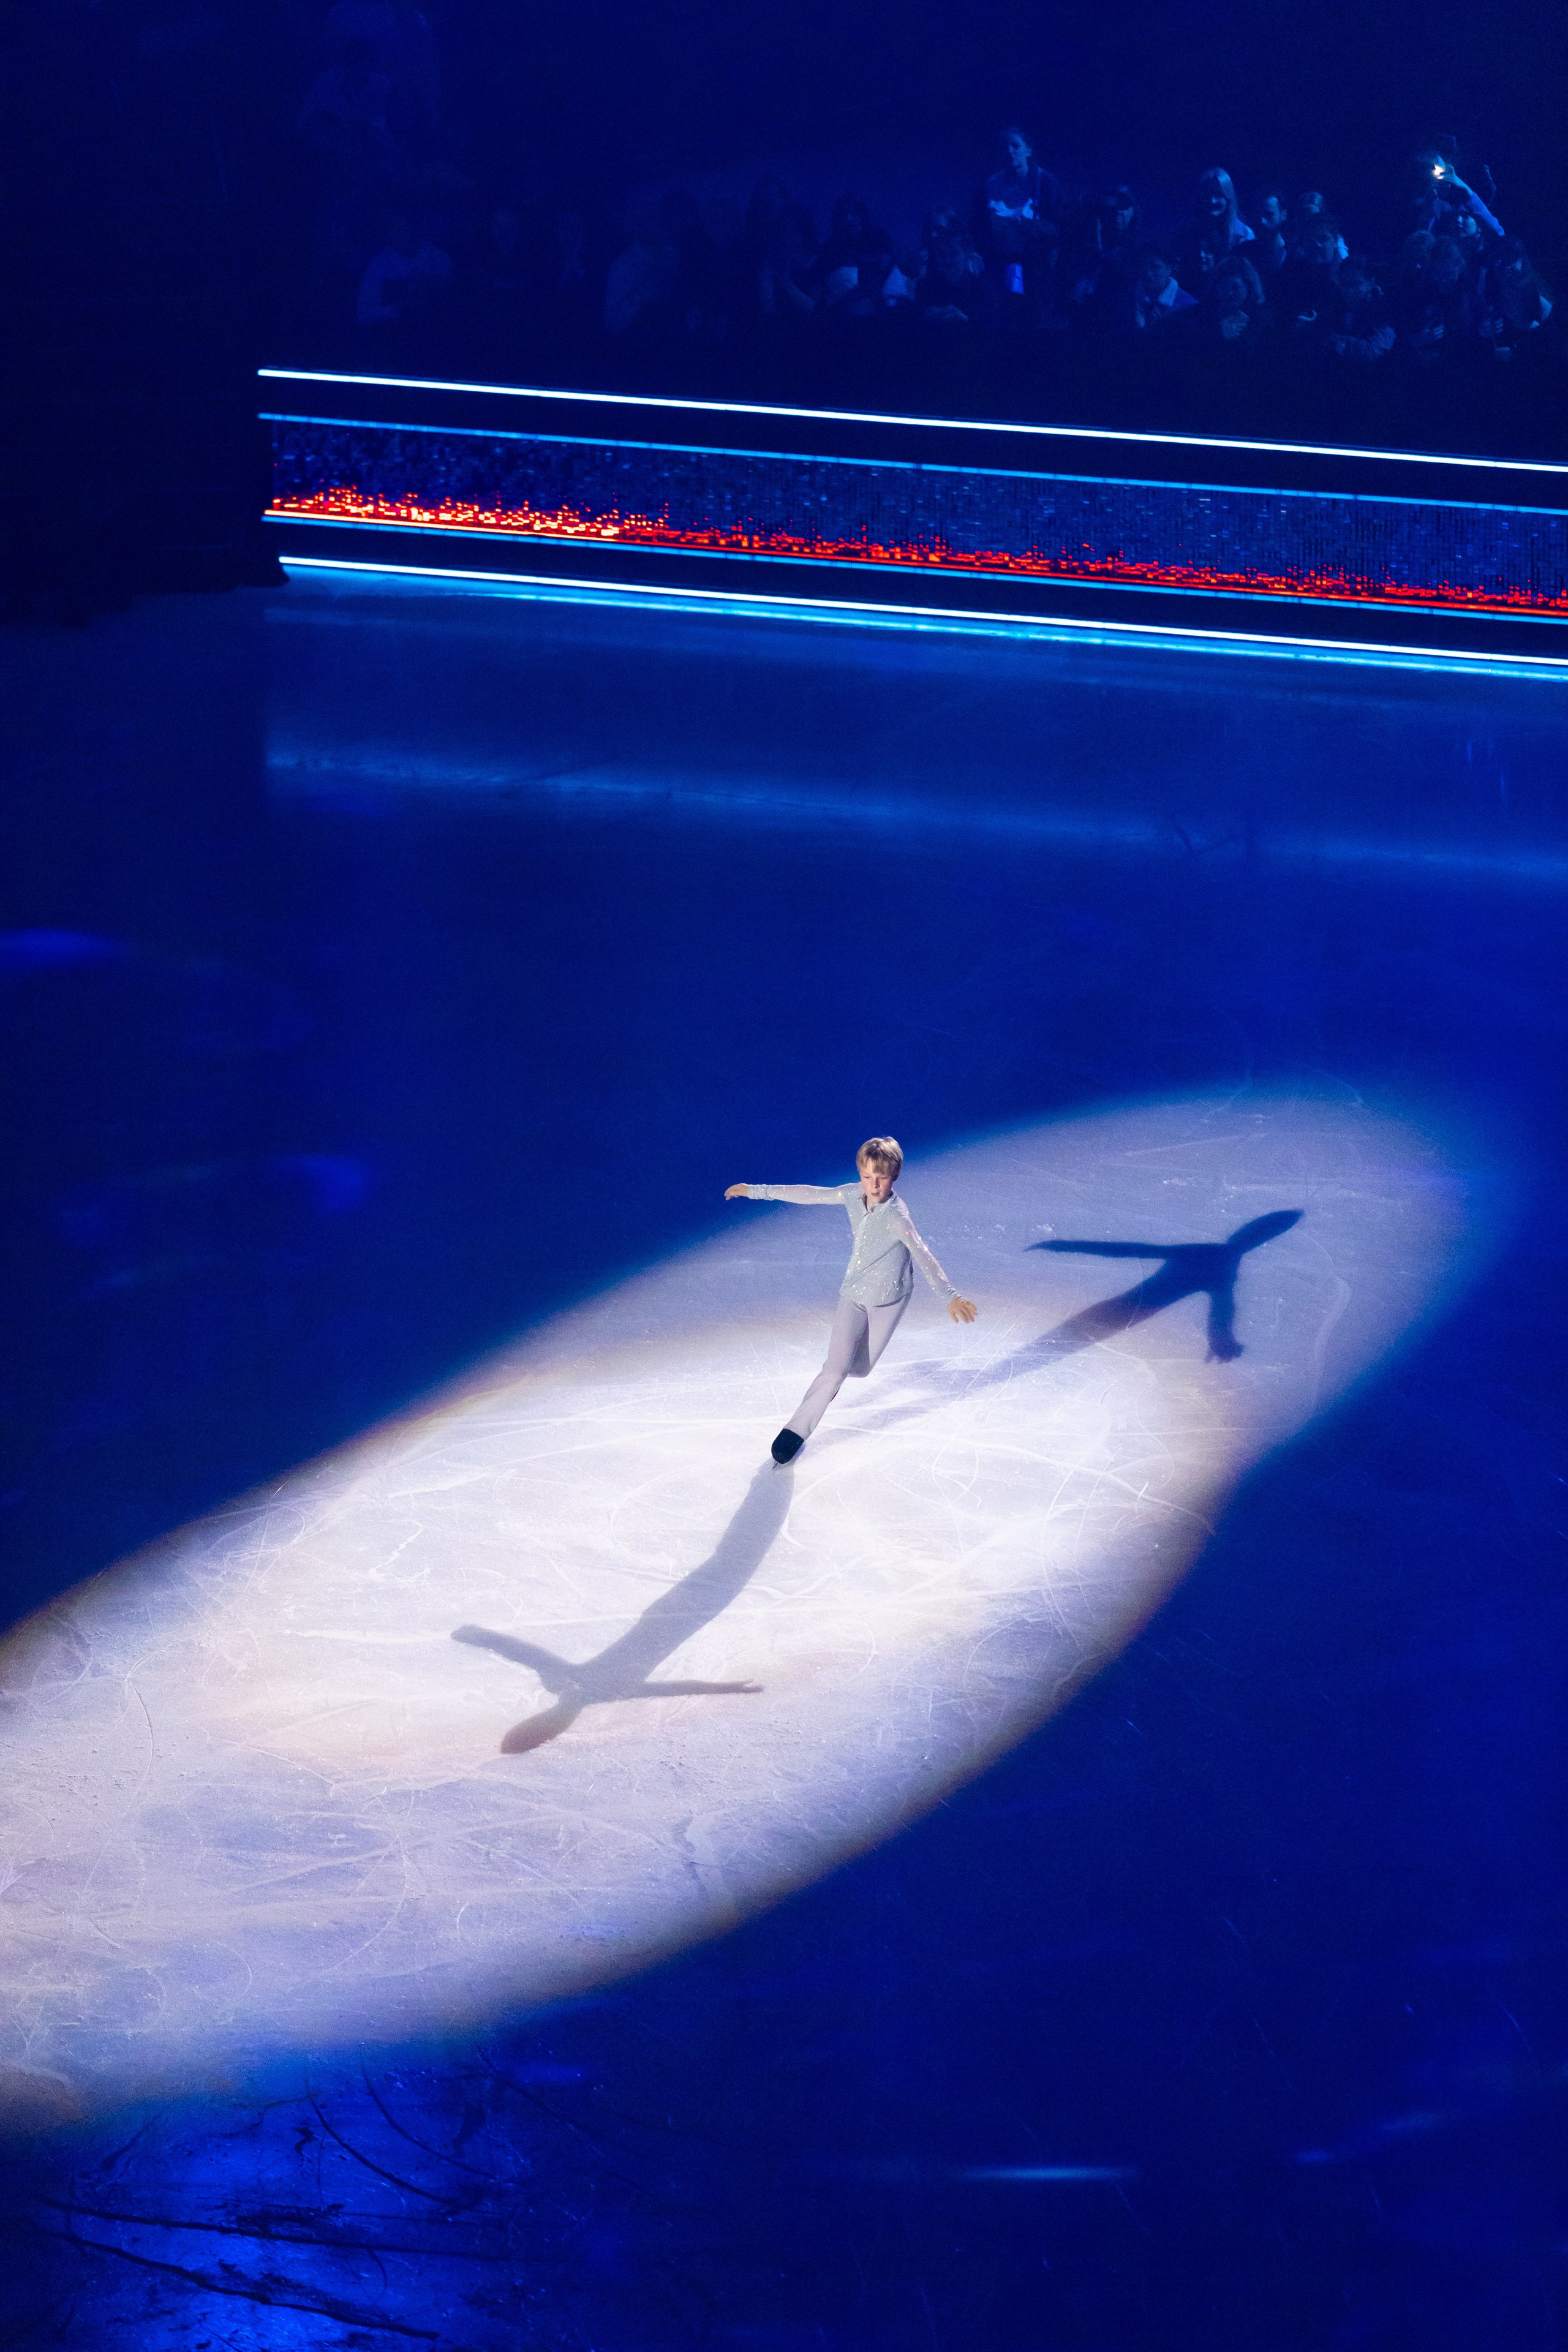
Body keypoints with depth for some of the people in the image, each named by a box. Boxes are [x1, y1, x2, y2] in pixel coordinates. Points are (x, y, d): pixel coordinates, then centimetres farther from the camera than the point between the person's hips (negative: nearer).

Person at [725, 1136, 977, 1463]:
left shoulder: (895, 1215, -29)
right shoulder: (854, 1195, -12)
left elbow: (922, 1255, -40)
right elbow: (810, 1195, -2)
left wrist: (950, 1296, -52)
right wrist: (757, 1191, 3)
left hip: (888, 1299, -3)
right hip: (853, 1293, 3)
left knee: (858, 1369, 13)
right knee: (836, 1368, -7)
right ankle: (796, 1430, 7)